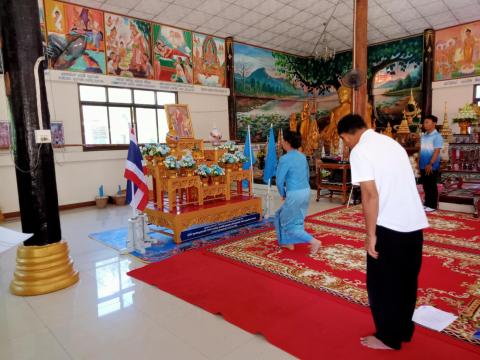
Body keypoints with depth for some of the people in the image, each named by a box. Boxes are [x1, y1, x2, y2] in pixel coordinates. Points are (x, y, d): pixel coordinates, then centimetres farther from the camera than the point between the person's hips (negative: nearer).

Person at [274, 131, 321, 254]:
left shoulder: (285, 159, -15)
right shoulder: (302, 156, 8)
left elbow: (279, 180, -13)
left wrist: (283, 194, 3)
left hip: (294, 194, -8)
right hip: (306, 192, 8)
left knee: (289, 223, 8)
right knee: (284, 216, 24)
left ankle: (313, 241, 1)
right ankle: (289, 243, 30)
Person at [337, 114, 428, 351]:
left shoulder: (360, 152, -11)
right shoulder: (392, 143, 14)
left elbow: (371, 195, -18)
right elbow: (401, 185, 15)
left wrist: (370, 234, -12)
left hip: (389, 226, -8)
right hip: (415, 222, 8)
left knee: (382, 283, 10)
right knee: (406, 280, 21)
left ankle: (388, 337, 25)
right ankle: (404, 329, 38)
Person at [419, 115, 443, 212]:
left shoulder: (437, 136, -11)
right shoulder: (423, 136, 11)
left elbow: (437, 151, -16)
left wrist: (430, 164, -21)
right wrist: (419, 162, 14)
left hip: (432, 166, -7)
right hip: (423, 165, 7)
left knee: (432, 186, 1)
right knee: (425, 185, 13)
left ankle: (432, 205, 10)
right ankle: (427, 203, 24)